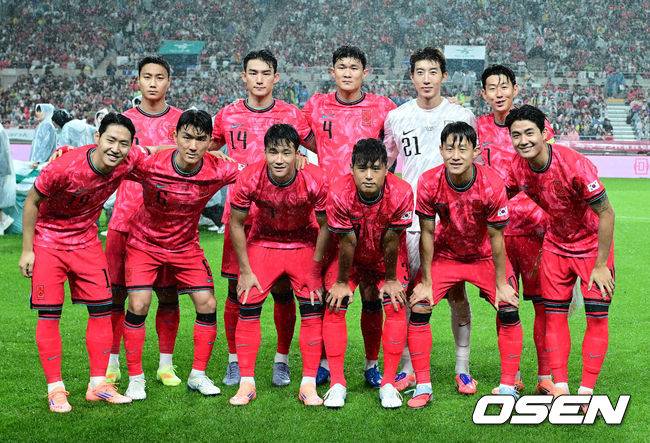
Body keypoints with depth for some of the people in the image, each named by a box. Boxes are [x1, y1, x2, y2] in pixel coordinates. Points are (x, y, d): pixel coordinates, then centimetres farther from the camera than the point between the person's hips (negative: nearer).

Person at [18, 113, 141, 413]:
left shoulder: (130, 161, -18)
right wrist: (27, 250, -12)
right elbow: (31, 202, -14)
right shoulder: (63, 167, -30)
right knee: (49, 314, -5)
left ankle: (98, 384, 10)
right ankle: (55, 389, 4)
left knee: (102, 309, 1)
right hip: (48, 240, -4)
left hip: (86, 241, 4)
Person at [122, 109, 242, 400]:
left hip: (186, 245, 3)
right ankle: (135, 378, 5)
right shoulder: (149, 166, -28)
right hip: (145, 242, -2)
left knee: (207, 304, -3)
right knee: (138, 305, -12)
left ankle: (198, 375, 14)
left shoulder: (218, 171, -21)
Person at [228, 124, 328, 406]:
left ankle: (308, 384, 2)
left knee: (312, 310, -8)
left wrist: (315, 270, -11)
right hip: (263, 242, 0)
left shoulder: (315, 180, -28)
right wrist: (245, 271, -10)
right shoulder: (250, 179, -26)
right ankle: (246, 383, 4)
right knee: (248, 308, -7)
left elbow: (325, 225, -13)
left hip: (304, 244, 0)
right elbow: (236, 224, -11)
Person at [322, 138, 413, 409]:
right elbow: (346, 242, -22)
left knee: (395, 306, -12)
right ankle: (337, 383, -1)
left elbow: (391, 241, -21)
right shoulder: (339, 195, -33)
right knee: (335, 306, -11)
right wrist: (341, 282, -11)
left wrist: (391, 279, -10)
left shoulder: (401, 193, -32)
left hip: (387, 257, 0)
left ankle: (389, 383, -1)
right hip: (350, 256, 0)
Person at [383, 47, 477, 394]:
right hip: (408, 220, 1)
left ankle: (462, 368, 12)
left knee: (457, 293, 2)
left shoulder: (462, 116, 5)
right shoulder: (396, 118, 6)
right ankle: (407, 368, 14)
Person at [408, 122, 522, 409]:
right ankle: (423, 386, 0)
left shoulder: (491, 184, -27)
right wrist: (426, 282, -10)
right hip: (444, 255, 1)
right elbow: (427, 233, -13)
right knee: (419, 308, -13)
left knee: (508, 309, -14)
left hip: (485, 256, -1)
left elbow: (495, 237, -17)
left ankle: (508, 387, 1)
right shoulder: (429, 183, -24)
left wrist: (501, 284, -12)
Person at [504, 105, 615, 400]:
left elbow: (606, 213, -22)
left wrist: (601, 264, -19)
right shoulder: (518, 167, -13)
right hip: (555, 244, 5)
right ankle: (560, 387, 10)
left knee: (597, 317, -7)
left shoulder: (574, 164, -29)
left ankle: (586, 391, 1)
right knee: (554, 315, 3)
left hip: (593, 244, -5)